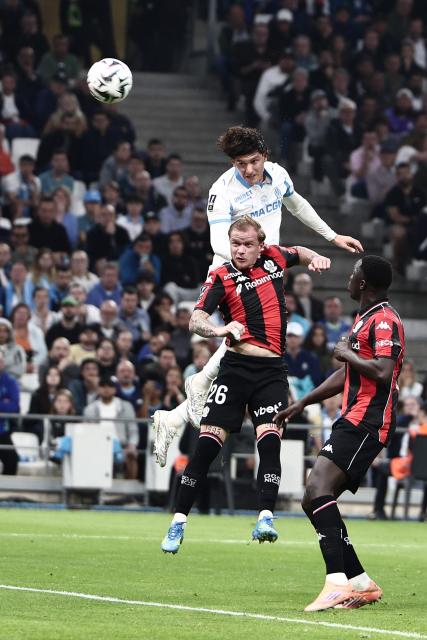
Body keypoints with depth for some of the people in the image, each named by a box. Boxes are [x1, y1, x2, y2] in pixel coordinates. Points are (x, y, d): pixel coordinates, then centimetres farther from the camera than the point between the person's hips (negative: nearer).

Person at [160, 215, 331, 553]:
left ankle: (265, 519, -19)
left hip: (272, 371, 2)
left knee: (269, 440, -16)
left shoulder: (273, 258, 8)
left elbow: (299, 253, 32)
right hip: (236, 367, -2)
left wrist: (316, 258, 10)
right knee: (207, 445, -5)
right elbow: (196, 320, -15)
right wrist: (220, 329, -36)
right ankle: (179, 523, 1)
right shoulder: (221, 277, -3)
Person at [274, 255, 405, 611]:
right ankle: (361, 583, 11)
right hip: (354, 420, 11)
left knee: (319, 489, -26)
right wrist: (301, 404, 33)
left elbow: (382, 372, -26)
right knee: (314, 500, 8)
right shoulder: (364, 319, 23)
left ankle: (337, 582, -35)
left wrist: (347, 354, -10)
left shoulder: (385, 321, -11)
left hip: (367, 422, -11)